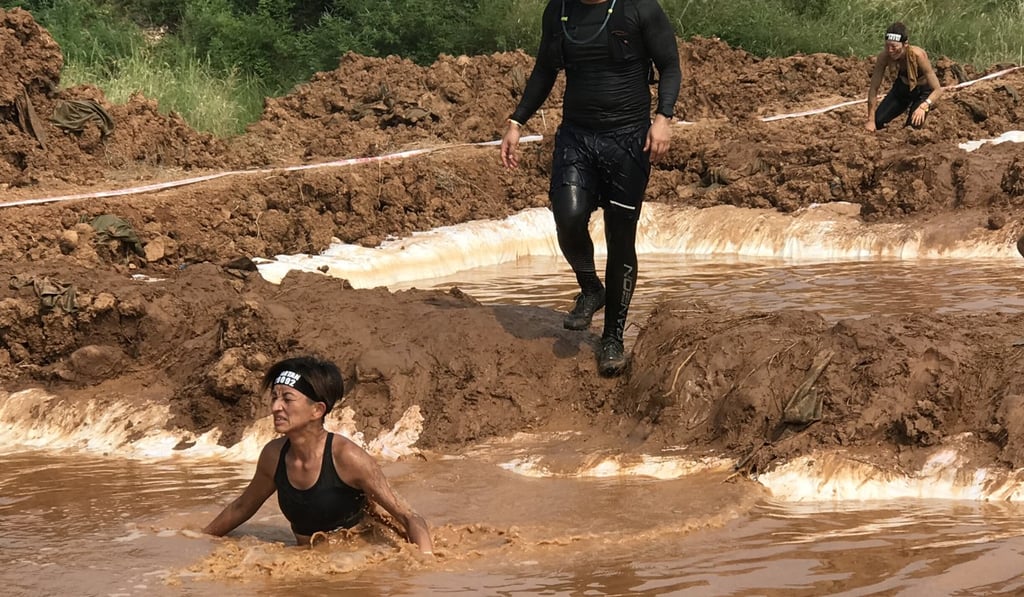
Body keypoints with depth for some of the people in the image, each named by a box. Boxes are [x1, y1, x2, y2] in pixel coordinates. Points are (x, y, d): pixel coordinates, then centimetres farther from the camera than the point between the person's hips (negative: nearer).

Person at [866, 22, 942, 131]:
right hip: (902, 87, 4)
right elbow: (873, 89, -19)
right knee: (877, 122, -7)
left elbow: (938, 90, -35)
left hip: (923, 90, -3)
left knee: (914, 125, -23)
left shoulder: (918, 55, -37)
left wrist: (923, 107, -53)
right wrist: (871, 120, -23)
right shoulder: (884, 56, -28)